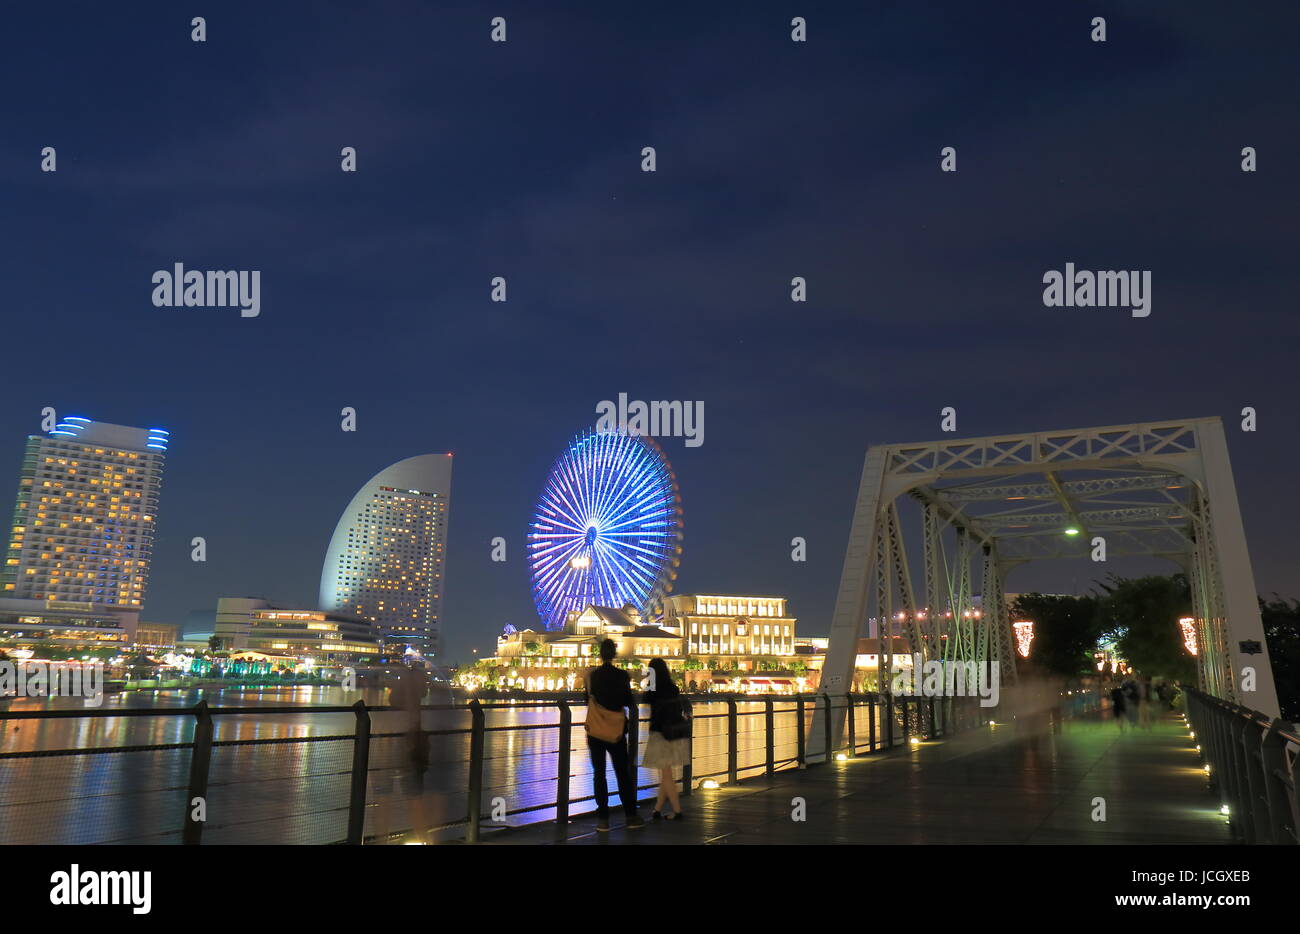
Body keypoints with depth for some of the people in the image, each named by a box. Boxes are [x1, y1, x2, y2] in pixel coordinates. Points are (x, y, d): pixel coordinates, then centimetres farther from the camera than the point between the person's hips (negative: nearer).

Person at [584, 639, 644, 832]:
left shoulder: (592, 675, -3)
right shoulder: (622, 675, -6)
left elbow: (587, 701, 6)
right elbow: (629, 702, -1)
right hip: (616, 729, 0)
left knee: (599, 773, 5)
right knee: (623, 772, 9)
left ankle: (603, 818, 3)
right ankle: (631, 815, 12)